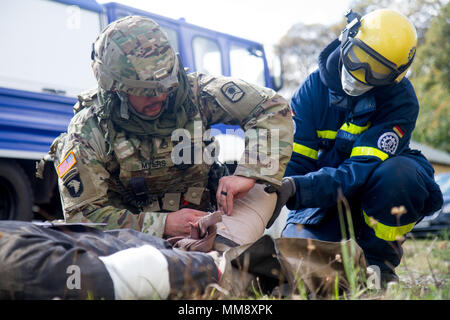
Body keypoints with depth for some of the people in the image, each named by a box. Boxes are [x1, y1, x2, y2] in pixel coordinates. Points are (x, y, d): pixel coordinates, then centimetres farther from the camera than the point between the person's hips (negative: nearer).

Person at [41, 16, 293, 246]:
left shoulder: (193, 92, -10)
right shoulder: (86, 133, -14)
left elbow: (273, 108, -8)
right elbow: (83, 215, -15)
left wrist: (247, 175, -23)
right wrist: (164, 224, -24)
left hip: (203, 216, 2)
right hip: (139, 235, -2)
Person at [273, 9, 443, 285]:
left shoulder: (401, 102, -20)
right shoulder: (314, 88, -9)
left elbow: (360, 171, -31)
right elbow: (292, 161, -14)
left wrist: (296, 189, -45)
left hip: (372, 192, -3)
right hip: (326, 199, 3)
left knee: (398, 173, -36)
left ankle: (378, 261, -12)